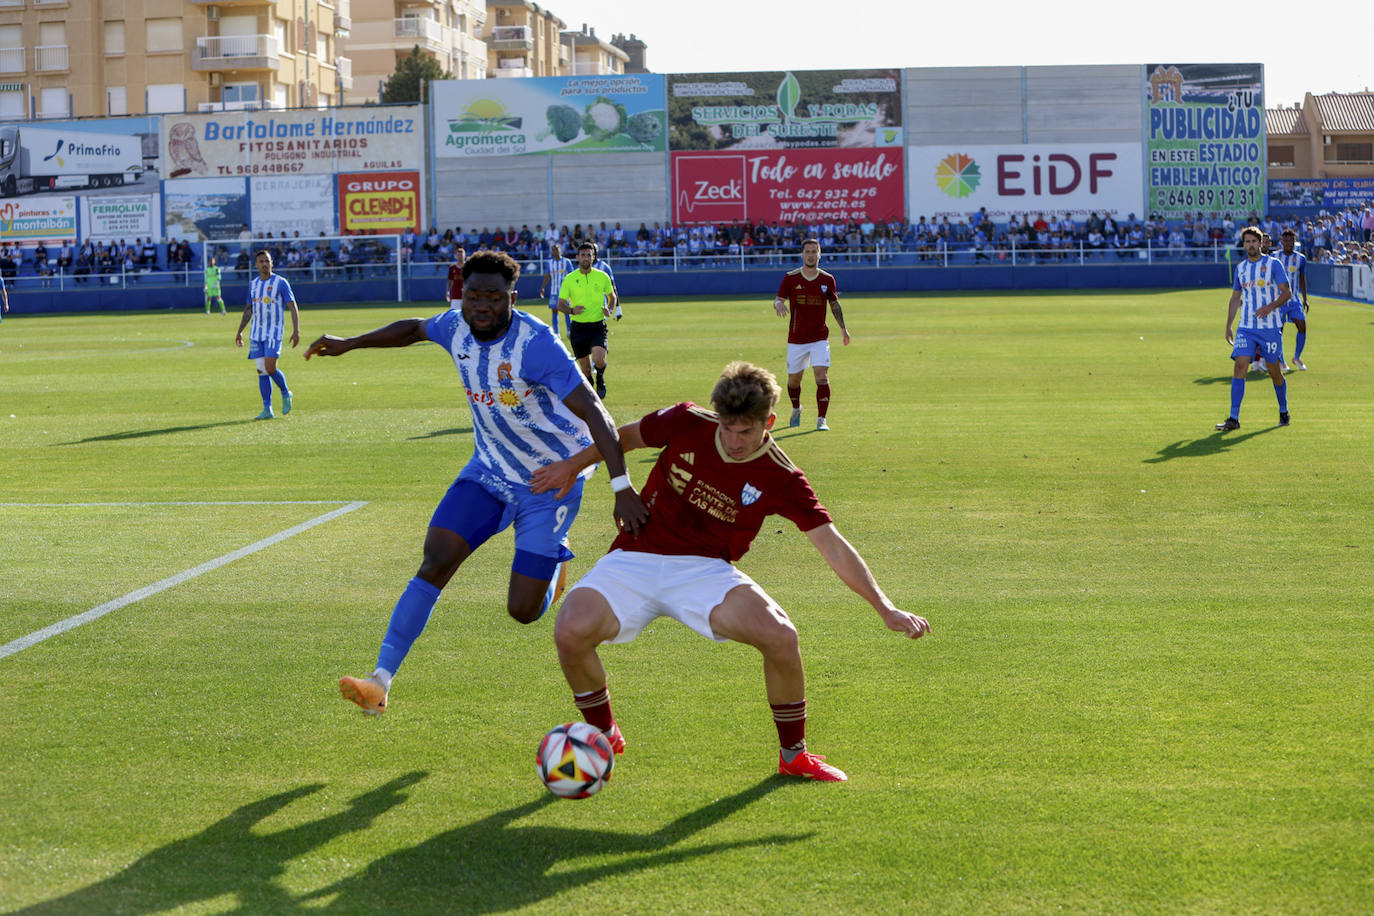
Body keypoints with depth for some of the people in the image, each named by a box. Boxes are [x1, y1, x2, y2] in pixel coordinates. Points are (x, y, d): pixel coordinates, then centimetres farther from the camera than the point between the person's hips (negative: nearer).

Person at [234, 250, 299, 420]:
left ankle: (286, 394, 10)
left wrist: (296, 331, -14)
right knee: (261, 371, 1)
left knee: (270, 368, -17)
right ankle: (267, 410, 4)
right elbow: (248, 310, 23)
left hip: (274, 332, -5)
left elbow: (293, 307, -5)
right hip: (256, 333, 5)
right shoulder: (253, 284, 14)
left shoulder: (281, 283, -3)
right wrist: (240, 331, 21)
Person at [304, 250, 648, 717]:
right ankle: (380, 681, -14)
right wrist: (349, 343, 24)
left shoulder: (536, 343, -27)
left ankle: (555, 558, 33)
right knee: (436, 559, -15)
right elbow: (415, 328, 19)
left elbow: (593, 413, -30)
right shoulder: (456, 326, -6)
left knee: (524, 610, -3)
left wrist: (622, 488, -38)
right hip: (488, 470, 5)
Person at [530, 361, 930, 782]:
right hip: (633, 559, 1)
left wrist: (886, 608, -16)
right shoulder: (686, 423, -9)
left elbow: (834, 547, -10)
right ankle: (604, 736, 5)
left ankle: (794, 755, 1)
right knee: (571, 632, -27)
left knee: (780, 636, -27)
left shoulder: (781, 479, -11)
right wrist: (573, 465, 12)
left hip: (704, 571, -1)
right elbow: (627, 435, 13)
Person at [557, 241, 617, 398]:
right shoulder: (569, 279, -1)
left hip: (598, 326, -1)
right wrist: (572, 310, -19)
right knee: (585, 369, 5)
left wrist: (609, 310, -4)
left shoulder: (602, 277, 2)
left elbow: (612, 296, 17)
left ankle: (600, 379, 12)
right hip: (578, 327, 1)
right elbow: (560, 305, 2)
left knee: (599, 360, -22)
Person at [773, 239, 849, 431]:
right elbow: (778, 300, 1)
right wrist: (779, 305, -23)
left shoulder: (827, 279, 3)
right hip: (796, 339, 0)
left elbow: (835, 305, 14)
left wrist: (843, 328, 9)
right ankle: (796, 409, 40)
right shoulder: (790, 278, -2)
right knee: (793, 379, 10)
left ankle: (821, 420, -13)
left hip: (819, 338, 0)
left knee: (822, 377, -16)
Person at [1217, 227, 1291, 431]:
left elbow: (1286, 292, -5)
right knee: (1240, 366, -12)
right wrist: (1228, 326, 15)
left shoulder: (1273, 264, -1)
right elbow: (1235, 298, 19)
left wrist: (1270, 306, -23)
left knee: (1274, 371, 5)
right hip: (1246, 328, 3)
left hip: (1270, 328, -3)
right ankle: (1234, 418, -15)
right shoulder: (1240, 268, 11)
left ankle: (1284, 412, 28)